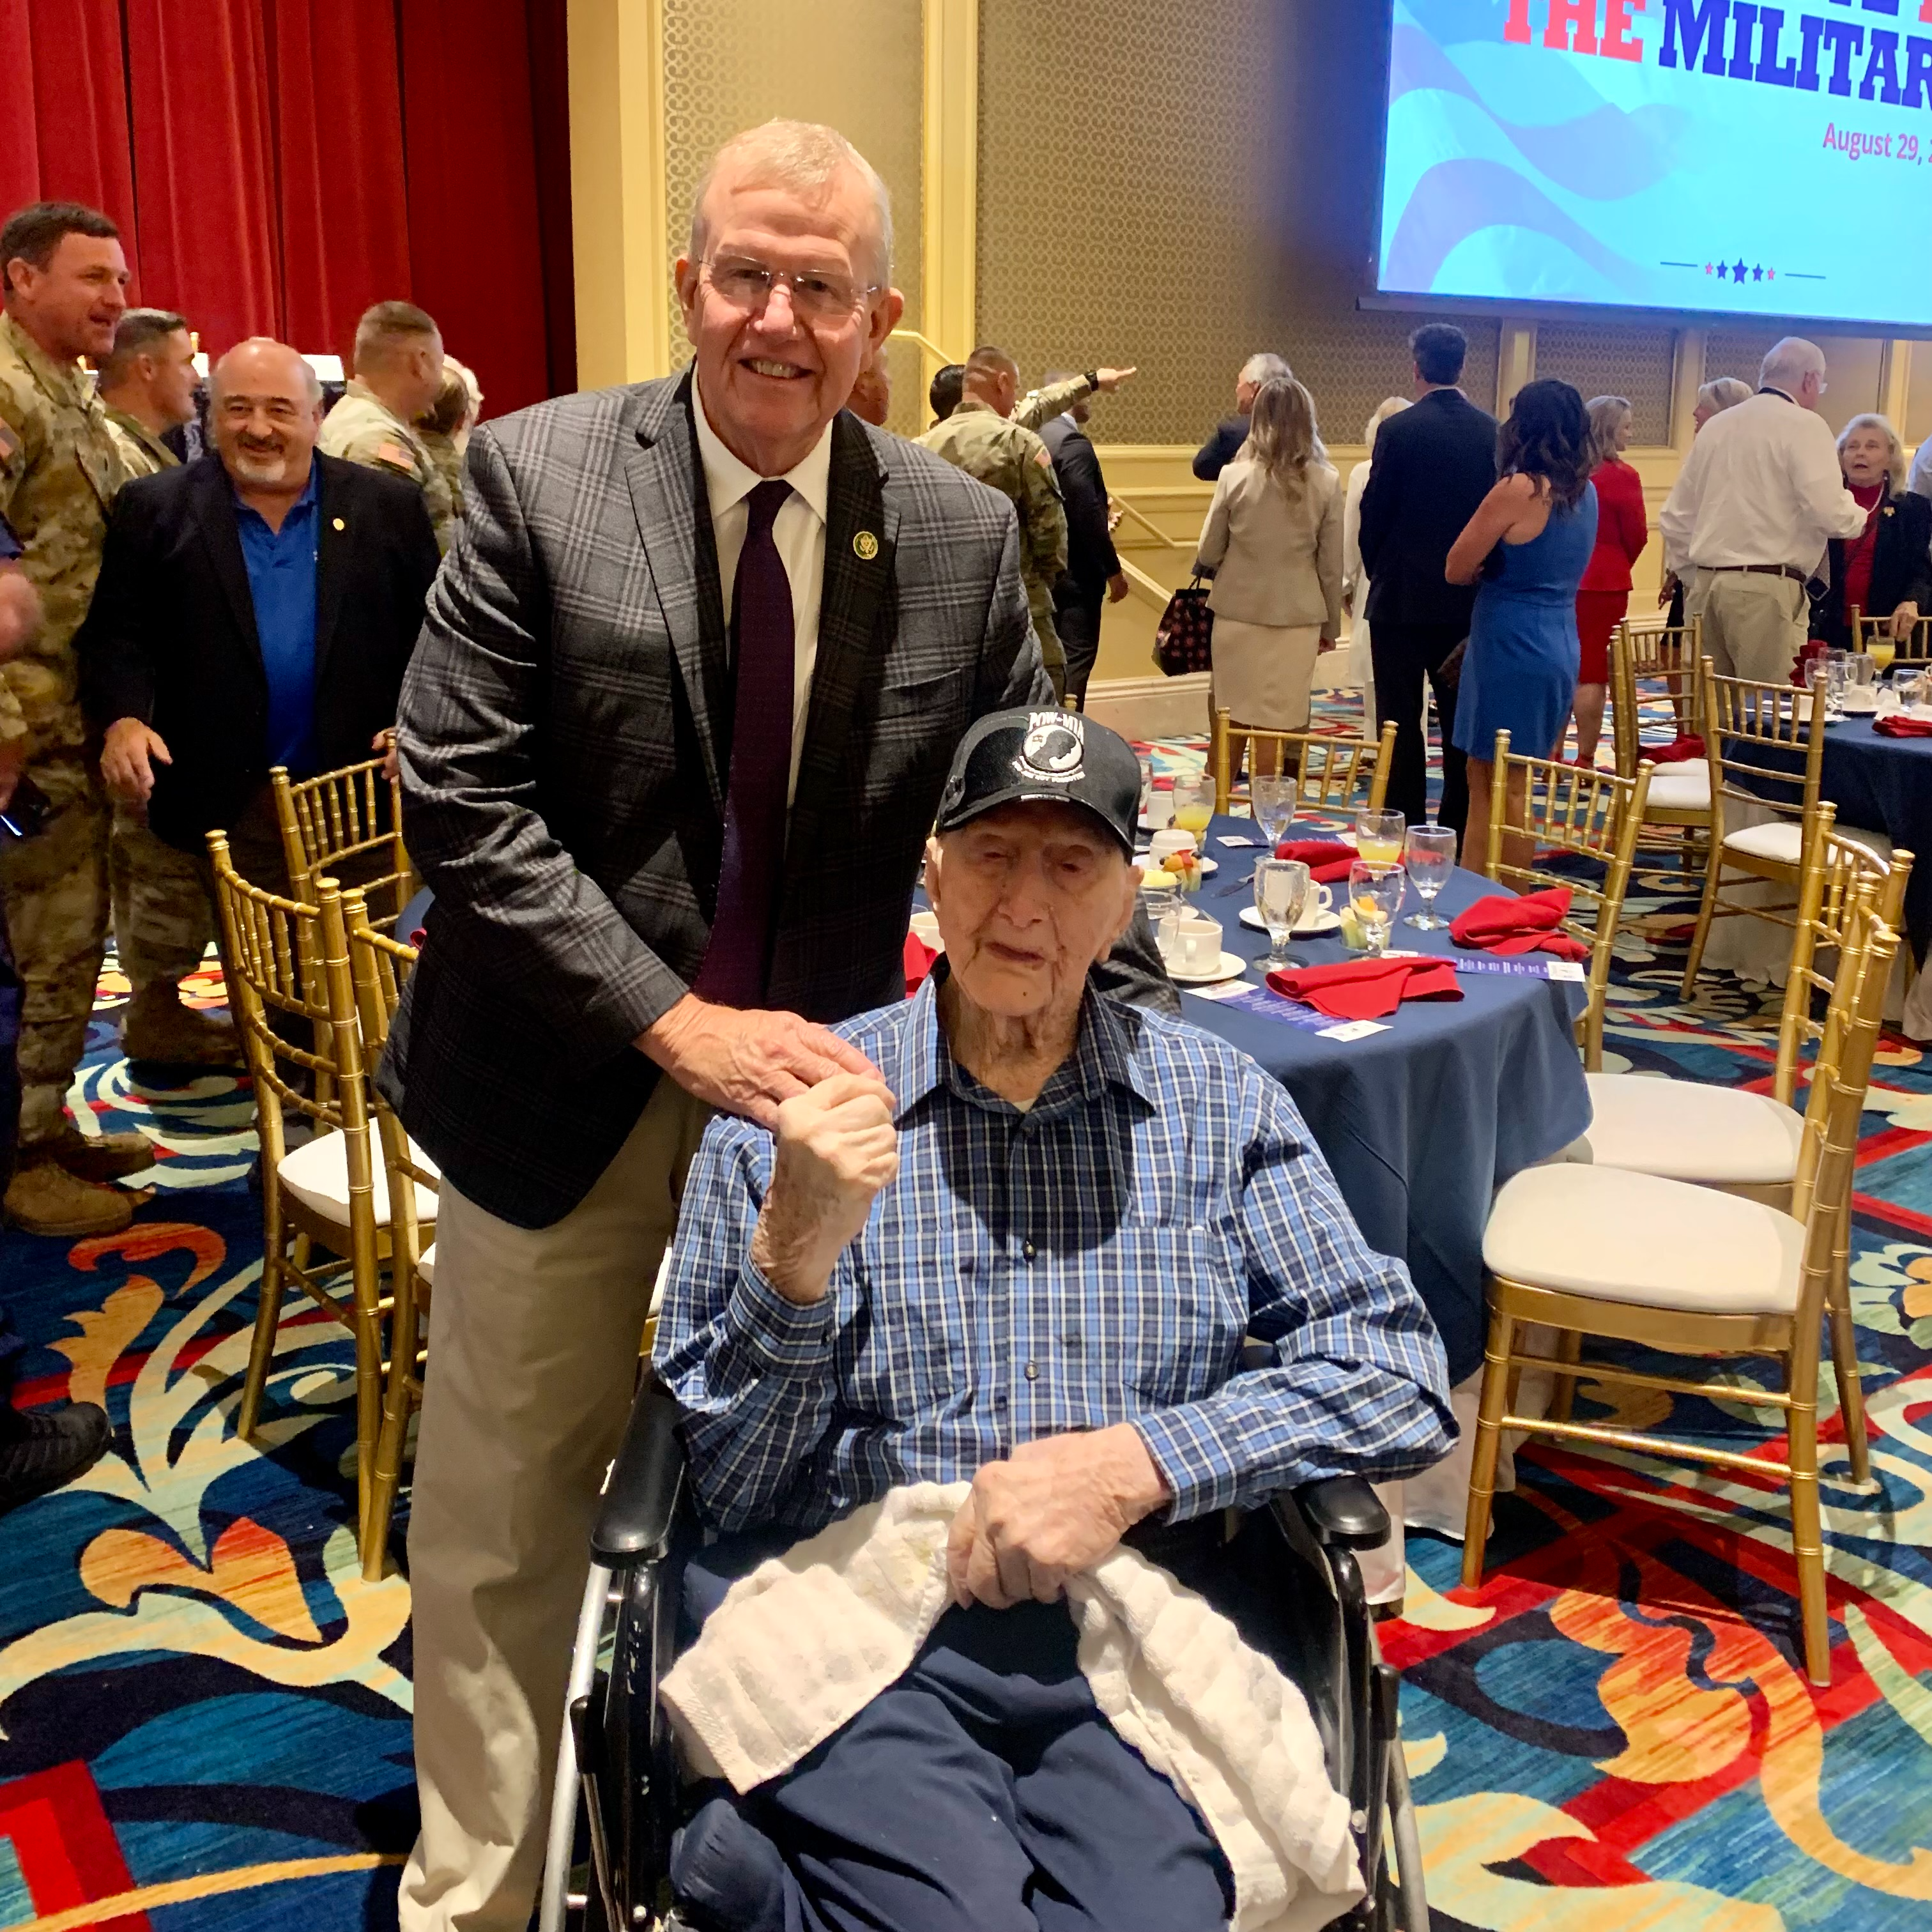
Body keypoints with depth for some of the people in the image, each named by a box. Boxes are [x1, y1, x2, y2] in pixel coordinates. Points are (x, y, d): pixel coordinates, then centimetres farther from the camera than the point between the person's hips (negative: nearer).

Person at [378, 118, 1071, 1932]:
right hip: (564, 1087, -1)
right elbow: (459, 801, -14)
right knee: (506, 1520, 13)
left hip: (812, 1080, 2)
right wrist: (674, 1020, -20)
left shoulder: (961, 534, -3)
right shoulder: (537, 473, -10)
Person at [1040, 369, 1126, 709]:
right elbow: (1088, 513, -20)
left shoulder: (1037, 437, 9)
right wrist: (1113, 571, -14)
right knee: (1077, 657, -4)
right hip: (1077, 571, -9)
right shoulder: (1073, 442, -17)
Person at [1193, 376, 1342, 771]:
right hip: (1297, 619, 0)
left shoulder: (1235, 476, -7)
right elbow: (1331, 564, 1)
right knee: (1276, 731, 5)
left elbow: (1208, 554, 0)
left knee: (1229, 725, 11)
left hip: (1238, 614, 0)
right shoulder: (1326, 482, -5)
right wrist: (1331, 625, 13)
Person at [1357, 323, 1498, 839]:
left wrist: (1375, 569, 9)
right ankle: (1460, 829, 14)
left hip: (1402, 595, -4)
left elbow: (1375, 509, -7)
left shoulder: (1400, 429, -12)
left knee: (1401, 720, 1)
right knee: (1459, 718, 10)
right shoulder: (1491, 431, 1)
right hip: (1467, 597, 4)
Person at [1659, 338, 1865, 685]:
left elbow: (1675, 520, 18)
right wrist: (1857, 516, 9)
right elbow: (1829, 513, -13)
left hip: (1706, 587, 7)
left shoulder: (1715, 426, 17)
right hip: (1766, 591, -6)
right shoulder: (1803, 424, -2)